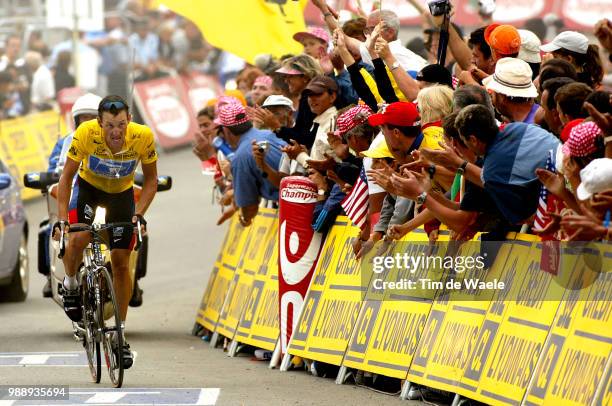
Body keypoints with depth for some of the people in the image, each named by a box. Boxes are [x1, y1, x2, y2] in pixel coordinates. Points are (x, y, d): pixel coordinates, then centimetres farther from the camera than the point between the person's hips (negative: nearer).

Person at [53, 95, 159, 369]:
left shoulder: (143, 137, -31)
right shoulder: (86, 133, -33)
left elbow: (151, 180, -14)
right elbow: (66, 177, -21)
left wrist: (139, 214, -27)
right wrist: (61, 218, -29)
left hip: (121, 192, 1)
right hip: (88, 185, -1)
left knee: (121, 263, -2)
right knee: (77, 239, -28)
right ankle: (70, 284, 5)